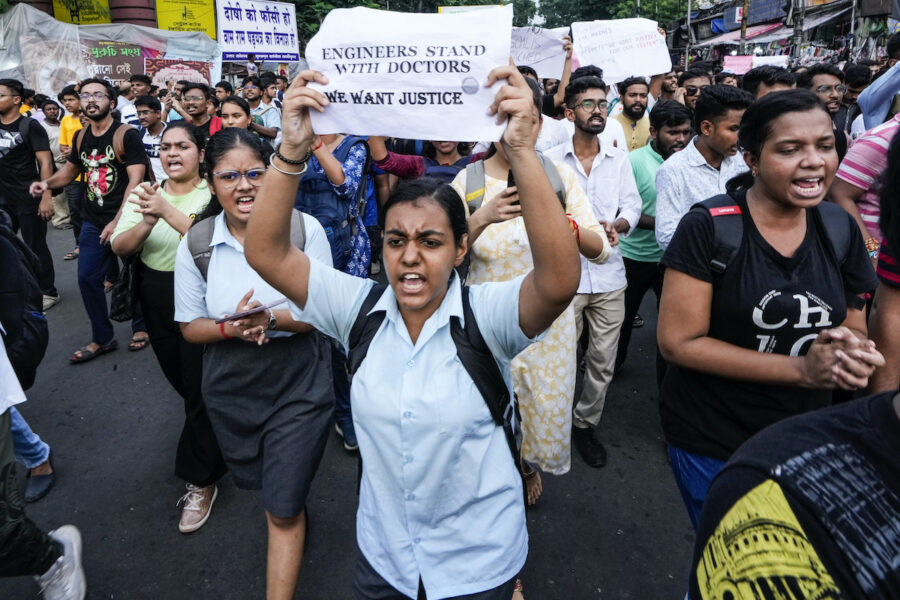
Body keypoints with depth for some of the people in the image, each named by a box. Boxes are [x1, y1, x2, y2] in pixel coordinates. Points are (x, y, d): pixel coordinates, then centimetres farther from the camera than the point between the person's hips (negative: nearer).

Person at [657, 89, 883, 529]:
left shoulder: (840, 229, -2)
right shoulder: (709, 228, -19)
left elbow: (853, 328, 8)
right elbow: (677, 342, -20)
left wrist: (852, 354, -16)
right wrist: (801, 369, -23)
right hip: (711, 442, -4)